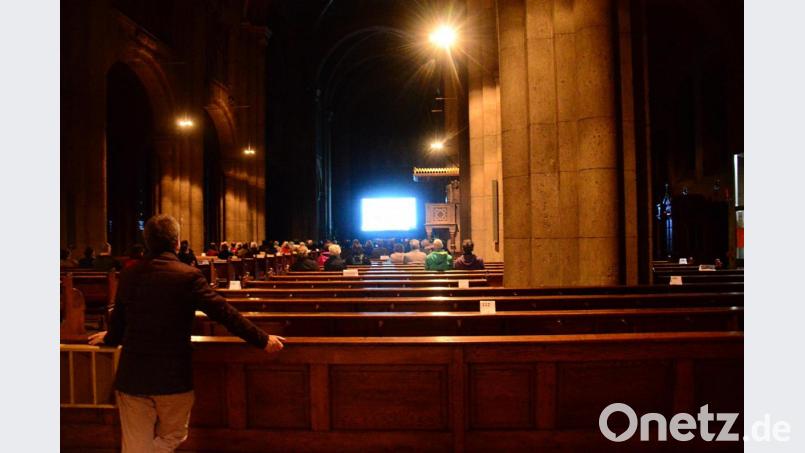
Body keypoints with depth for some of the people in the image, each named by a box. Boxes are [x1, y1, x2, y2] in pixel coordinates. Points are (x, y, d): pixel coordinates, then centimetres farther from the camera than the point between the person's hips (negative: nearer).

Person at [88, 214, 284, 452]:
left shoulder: (129, 274, 1)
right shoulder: (188, 275, -13)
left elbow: (118, 319, 15)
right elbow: (224, 313, -14)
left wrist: (109, 337, 38)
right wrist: (263, 340, -6)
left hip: (132, 375, 4)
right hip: (173, 376, -4)